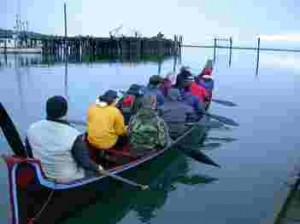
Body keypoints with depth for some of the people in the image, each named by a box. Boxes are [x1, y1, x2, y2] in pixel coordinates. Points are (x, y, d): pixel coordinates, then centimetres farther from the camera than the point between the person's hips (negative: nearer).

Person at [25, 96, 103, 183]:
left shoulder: (32, 129, -16)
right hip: (67, 178, -5)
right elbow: (84, 161, -20)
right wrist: (97, 168, 0)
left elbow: (29, 153, 0)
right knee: (93, 170, 24)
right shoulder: (73, 135, -31)